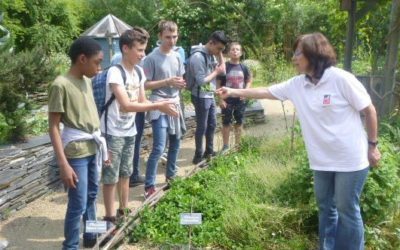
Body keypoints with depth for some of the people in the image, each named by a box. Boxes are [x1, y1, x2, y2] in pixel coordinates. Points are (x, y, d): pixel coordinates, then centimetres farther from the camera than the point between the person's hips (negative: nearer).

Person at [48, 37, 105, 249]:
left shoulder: (86, 80, 5)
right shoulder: (61, 85, -17)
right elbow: (53, 127, -17)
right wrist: (63, 164, -21)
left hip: (93, 148, 8)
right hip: (76, 152, -8)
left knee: (92, 194, 20)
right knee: (78, 204, -1)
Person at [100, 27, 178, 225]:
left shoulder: (139, 72, 3)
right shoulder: (115, 72, -21)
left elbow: (142, 101, 8)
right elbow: (126, 105, -28)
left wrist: (162, 107, -10)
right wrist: (158, 106, -29)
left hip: (129, 131, 7)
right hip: (113, 132, -7)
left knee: (125, 173, 18)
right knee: (111, 177, 4)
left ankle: (123, 210, 32)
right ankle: (110, 216, 17)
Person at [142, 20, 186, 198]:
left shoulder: (177, 56, 9)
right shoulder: (152, 58, -11)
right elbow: (145, 84, -12)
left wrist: (181, 84, -5)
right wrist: (168, 82, -20)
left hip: (175, 103, 7)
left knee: (175, 143, 16)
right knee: (159, 147, -12)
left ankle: (170, 177, 34)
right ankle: (149, 186, -4)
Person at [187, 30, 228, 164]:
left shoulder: (211, 54, 7)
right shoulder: (198, 56, -21)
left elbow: (222, 71, 9)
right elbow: (201, 81, -24)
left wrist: (220, 54, 0)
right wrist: (216, 72, -12)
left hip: (210, 95, 9)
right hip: (201, 97, -9)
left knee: (212, 124, 17)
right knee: (202, 127, 1)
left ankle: (209, 151, 32)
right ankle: (198, 155, 14)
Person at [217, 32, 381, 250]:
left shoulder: (341, 79, -18)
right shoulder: (297, 84, -1)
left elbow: (369, 110, -10)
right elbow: (266, 91, 9)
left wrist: (373, 145, -5)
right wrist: (233, 92, 9)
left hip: (350, 159, -6)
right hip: (322, 160, 6)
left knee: (347, 210, 6)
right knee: (325, 207, 19)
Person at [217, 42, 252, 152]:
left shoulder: (243, 67, 1)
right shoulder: (224, 67, -8)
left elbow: (249, 81, 13)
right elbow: (218, 84, -6)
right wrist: (220, 99, -11)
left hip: (240, 100, 3)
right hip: (227, 101, -3)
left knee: (239, 123, 12)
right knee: (226, 123, 6)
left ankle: (238, 145, 26)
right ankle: (225, 146, 18)